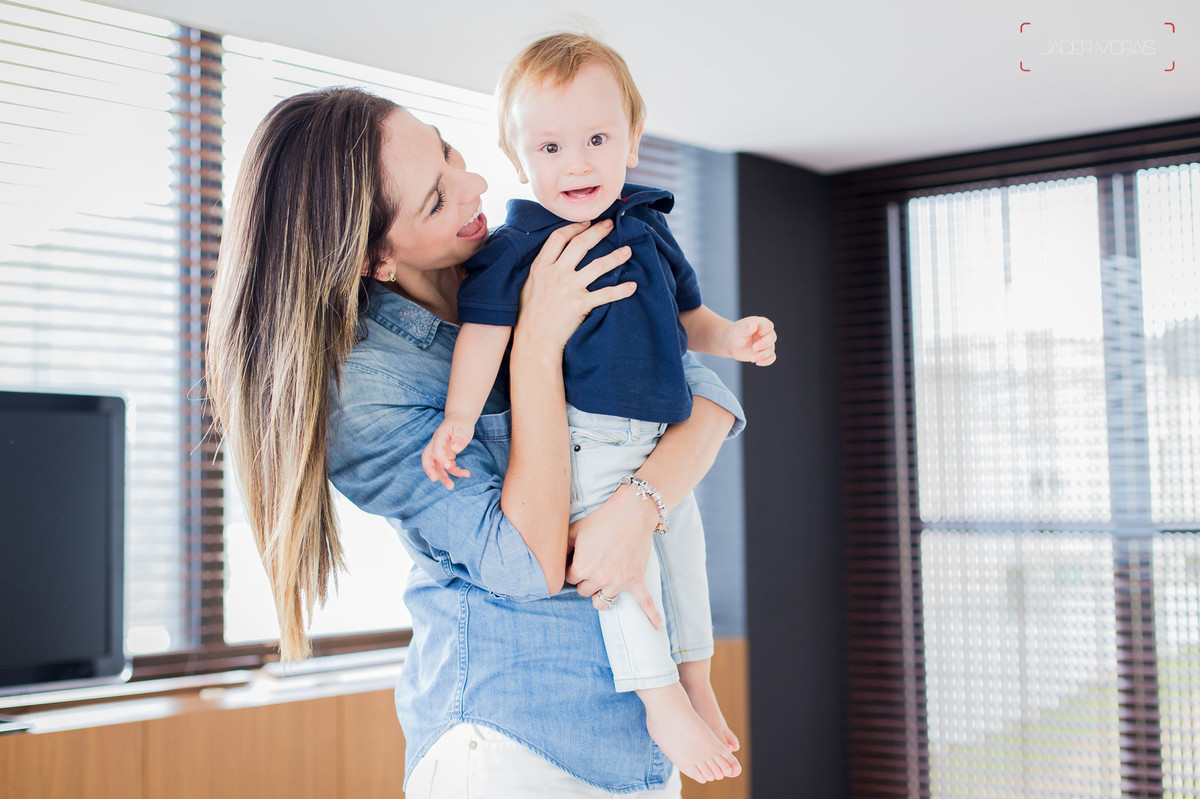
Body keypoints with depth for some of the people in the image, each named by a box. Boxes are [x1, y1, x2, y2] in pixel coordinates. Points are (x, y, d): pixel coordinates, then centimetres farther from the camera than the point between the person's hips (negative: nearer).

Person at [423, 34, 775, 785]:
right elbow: (486, 328, -12)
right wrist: (460, 418, -22)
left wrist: (731, 336, 0)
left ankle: (697, 678, 32)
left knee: (682, 529, 14)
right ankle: (661, 699, -3)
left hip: (658, 436, 7)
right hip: (580, 439, -7)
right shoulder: (515, 247, -8)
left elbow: (686, 314, 19)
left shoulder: (649, 229, 10)